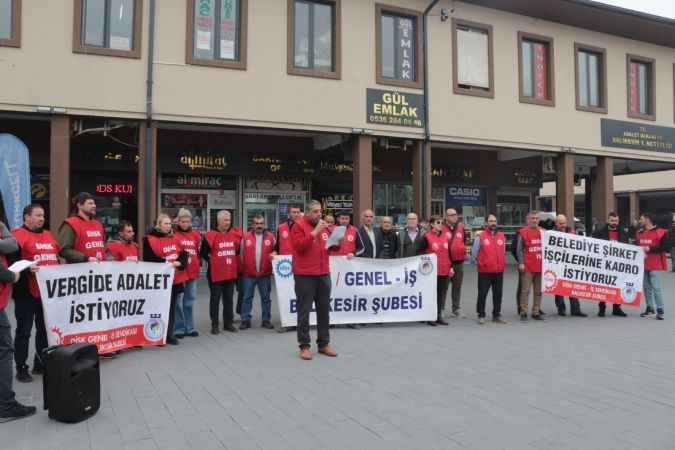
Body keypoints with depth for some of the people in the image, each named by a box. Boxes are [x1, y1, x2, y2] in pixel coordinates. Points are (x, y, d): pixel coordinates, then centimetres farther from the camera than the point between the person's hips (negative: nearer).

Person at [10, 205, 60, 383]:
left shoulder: (48, 235, 17)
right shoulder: (18, 235, -7)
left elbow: (55, 257, 25)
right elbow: (11, 261, -17)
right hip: (26, 293, -7)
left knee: (45, 329, 14)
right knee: (24, 331, 2)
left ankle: (40, 363, 26)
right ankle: (21, 368, 11)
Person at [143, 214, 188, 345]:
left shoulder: (174, 238, 13)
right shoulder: (150, 239, -6)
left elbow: (183, 254, 9)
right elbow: (149, 259, -14)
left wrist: (179, 262, -11)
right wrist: (166, 263, -18)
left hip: (176, 278, 6)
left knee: (172, 307, 10)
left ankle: (169, 334, 18)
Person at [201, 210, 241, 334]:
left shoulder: (236, 233, 4)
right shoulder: (210, 235, -9)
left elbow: (238, 250, 17)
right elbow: (203, 252, -3)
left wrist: (234, 261, 7)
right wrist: (212, 261, -3)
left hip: (231, 273, 4)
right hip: (216, 274, -4)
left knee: (228, 299, 12)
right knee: (215, 299, 5)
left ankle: (228, 323, 21)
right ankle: (214, 325, 13)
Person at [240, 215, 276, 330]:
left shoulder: (270, 237, 3)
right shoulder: (246, 237, 2)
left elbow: (275, 250, 9)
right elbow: (242, 254, 5)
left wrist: (273, 255, -14)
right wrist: (242, 269, 4)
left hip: (265, 273, 1)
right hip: (248, 273, 0)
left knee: (266, 298, 8)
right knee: (247, 298, 6)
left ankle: (266, 320, 18)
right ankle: (245, 320, 14)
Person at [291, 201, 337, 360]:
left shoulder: (324, 226, 15)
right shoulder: (298, 226, -5)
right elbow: (299, 246, -19)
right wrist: (315, 232, -20)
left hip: (324, 274, 7)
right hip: (305, 275, -6)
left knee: (324, 309, 10)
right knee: (304, 311, -1)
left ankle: (324, 344, 20)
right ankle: (304, 346, 6)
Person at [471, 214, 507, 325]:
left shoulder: (501, 236, 10)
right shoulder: (480, 236, -3)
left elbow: (503, 252, 20)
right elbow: (474, 252, 2)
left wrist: (502, 263, 14)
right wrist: (479, 263, 4)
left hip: (499, 271, 4)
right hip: (484, 271, -4)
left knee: (498, 294, 9)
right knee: (482, 294, -1)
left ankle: (497, 315, 20)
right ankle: (481, 316, 9)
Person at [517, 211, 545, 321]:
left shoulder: (543, 232, 12)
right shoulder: (523, 232, -3)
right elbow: (520, 249, -5)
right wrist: (521, 263, -13)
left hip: (540, 266, 5)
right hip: (527, 267, -5)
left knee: (538, 291, 9)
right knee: (525, 290, -4)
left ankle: (536, 312, 18)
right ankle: (523, 312, 2)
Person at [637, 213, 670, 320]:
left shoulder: (660, 232, -8)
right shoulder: (639, 233, 11)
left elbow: (666, 247, -13)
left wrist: (650, 249, -18)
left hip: (655, 265, -6)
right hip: (643, 264, 6)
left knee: (656, 287, -8)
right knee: (646, 287, 9)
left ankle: (660, 310, 0)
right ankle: (649, 309, 18)